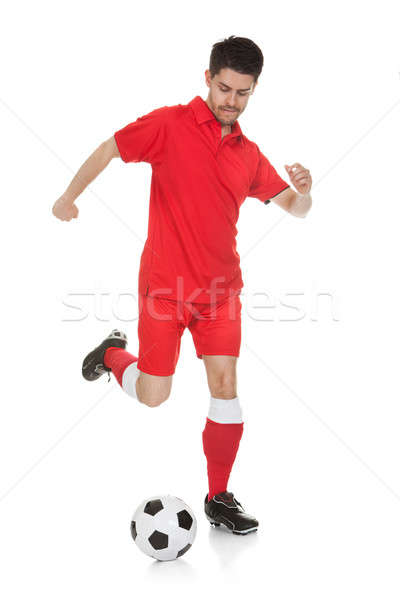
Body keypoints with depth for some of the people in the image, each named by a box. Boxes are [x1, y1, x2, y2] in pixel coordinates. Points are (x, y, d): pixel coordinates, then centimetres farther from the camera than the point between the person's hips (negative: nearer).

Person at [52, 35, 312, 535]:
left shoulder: (249, 155, 8)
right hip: (164, 284, -3)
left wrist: (303, 192, -12)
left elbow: (295, 208, 11)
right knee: (153, 396, 1)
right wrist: (69, 196, 1)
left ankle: (218, 499, 12)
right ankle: (114, 353, 35)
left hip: (220, 287, 4)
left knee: (225, 386, -4)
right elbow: (108, 150, 2)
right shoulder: (170, 124, -6)